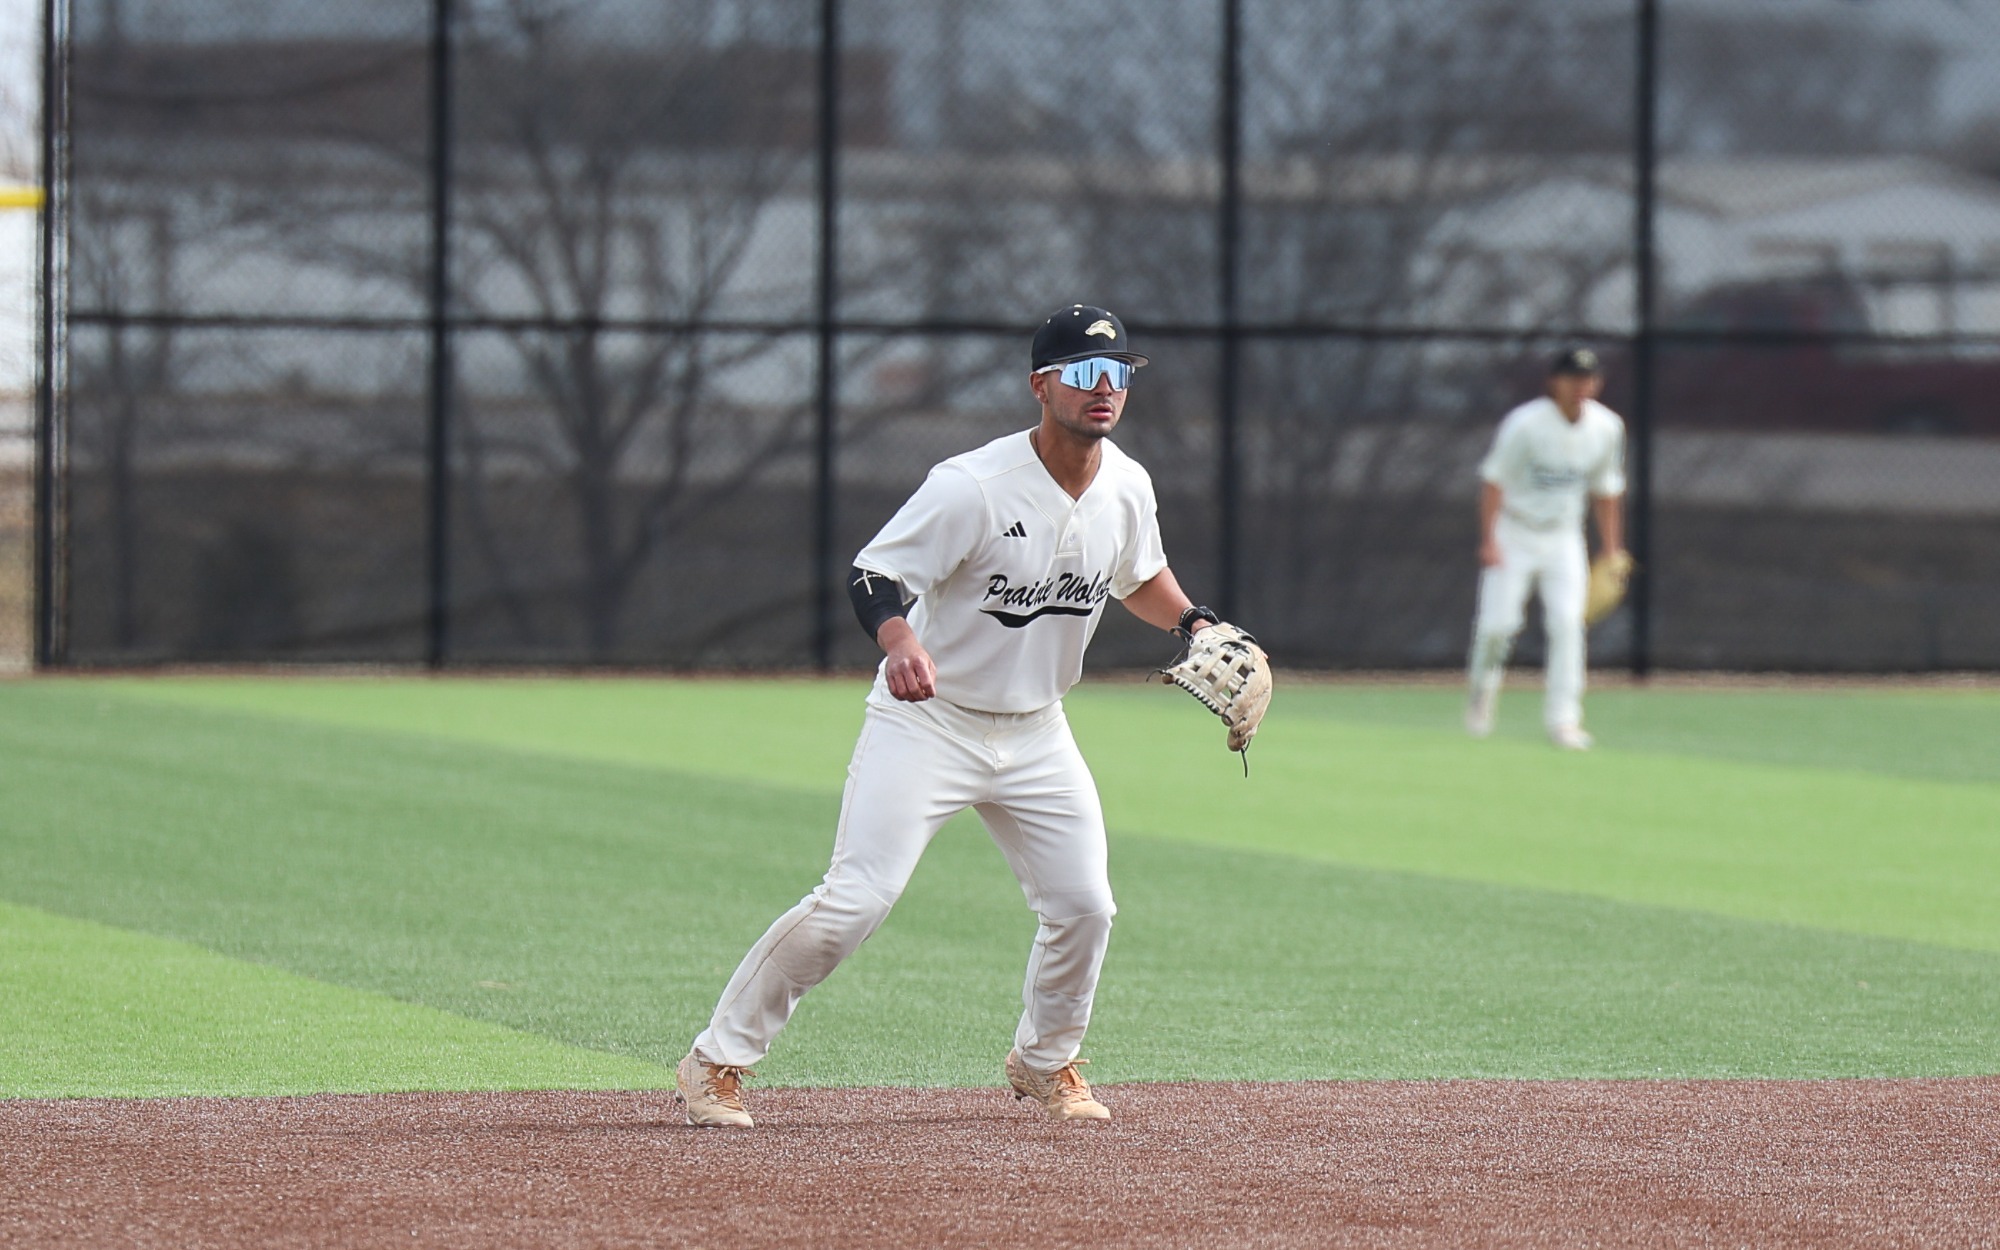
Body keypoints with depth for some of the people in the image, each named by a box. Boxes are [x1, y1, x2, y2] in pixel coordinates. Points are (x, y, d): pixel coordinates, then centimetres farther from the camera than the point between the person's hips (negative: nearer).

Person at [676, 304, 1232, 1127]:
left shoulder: (1127, 488, -1)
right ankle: (716, 1061, -6)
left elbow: (1138, 576, 19)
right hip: (926, 721, -6)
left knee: (1083, 907, 2)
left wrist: (1195, 623, 1)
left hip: (1034, 734, 6)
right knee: (854, 901, -16)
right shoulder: (973, 487, -23)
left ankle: (1044, 1061, 30)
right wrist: (901, 643, -45)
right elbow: (872, 574, -24)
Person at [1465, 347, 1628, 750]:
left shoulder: (1607, 427, -2)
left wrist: (1612, 551, 10)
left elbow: (1606, 490, 10)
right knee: (1498, 621, -9)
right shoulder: (1525, 424, -17)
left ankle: (1563, 718, -11)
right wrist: (1489, 541, -20)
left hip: (1564, 538, 3)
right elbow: (1494, 479, -14)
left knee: (1567, 622, -12)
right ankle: (1482, 684, 22)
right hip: (1514, 532, -3)